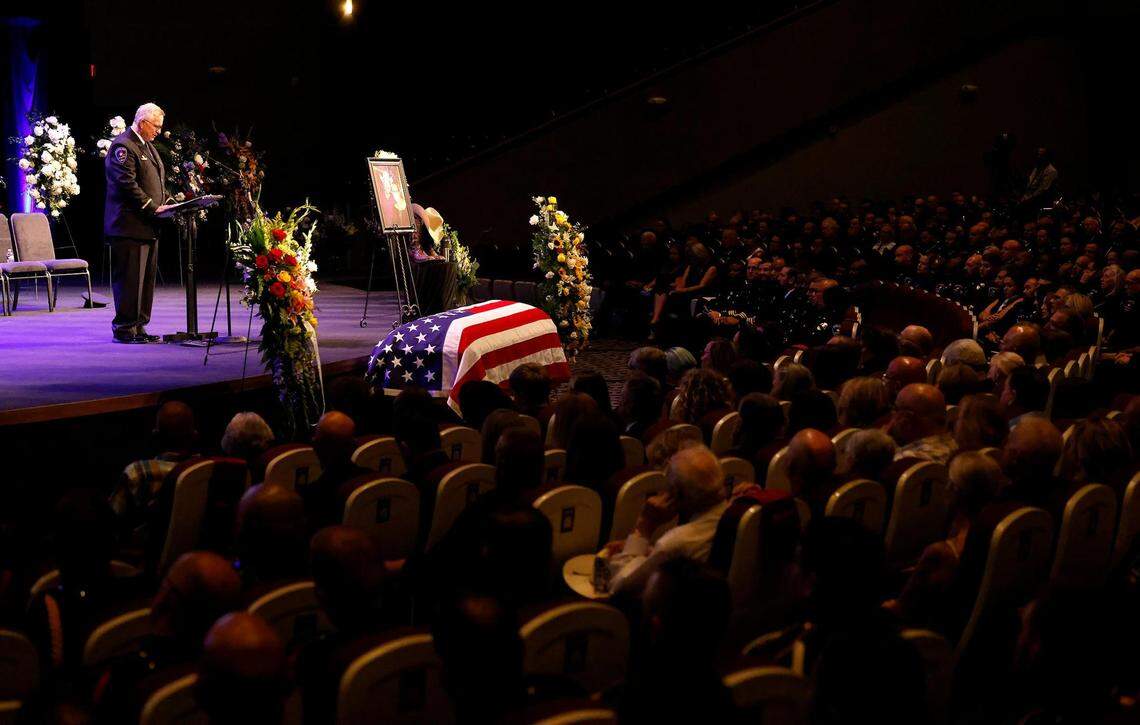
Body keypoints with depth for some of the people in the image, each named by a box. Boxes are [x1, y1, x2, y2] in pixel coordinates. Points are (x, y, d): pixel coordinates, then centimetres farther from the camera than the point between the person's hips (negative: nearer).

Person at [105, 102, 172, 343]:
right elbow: (128, 185, -20)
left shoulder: (147, 145, 19)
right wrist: (153, 208, -20)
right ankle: (124, 328, -3)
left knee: (146, 277, 12)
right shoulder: (123, 146, -12)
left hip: (148, 225, 10)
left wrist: (164, 203, 9)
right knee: (130, 278, -8)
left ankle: (138, 326, 18)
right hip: (130, 225, -10)